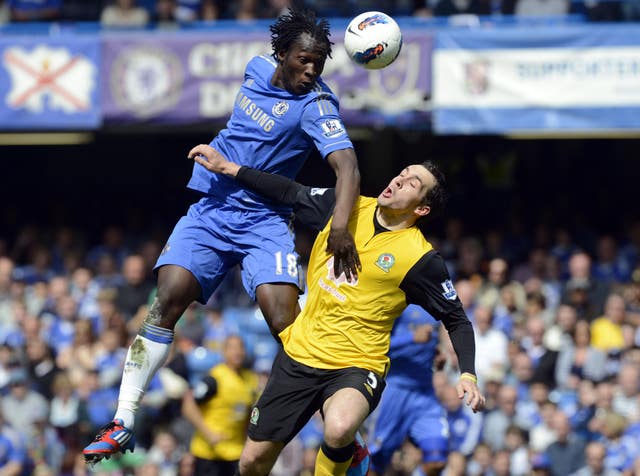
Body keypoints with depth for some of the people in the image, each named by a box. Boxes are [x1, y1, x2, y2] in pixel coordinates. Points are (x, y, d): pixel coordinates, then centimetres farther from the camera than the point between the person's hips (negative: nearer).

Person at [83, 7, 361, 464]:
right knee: (169, 297, -15)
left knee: (284, 320, -22)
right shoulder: (258, 68, 4)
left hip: (264, 220, -4)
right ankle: (123, 423, -11)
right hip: (212, 208, 4)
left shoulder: (315, 105, -15)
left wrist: (340, 225, -44)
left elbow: (346, 165, -30)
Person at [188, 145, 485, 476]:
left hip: (357, 367, -5)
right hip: (299, 353, 5)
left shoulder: (420, 258, -11)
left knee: (339, 430, -38)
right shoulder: (345, 207, 2)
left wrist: (468, 376, -18)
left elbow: (457, 321, -4)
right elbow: (292, 194, 17)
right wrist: (227, 167, 15)